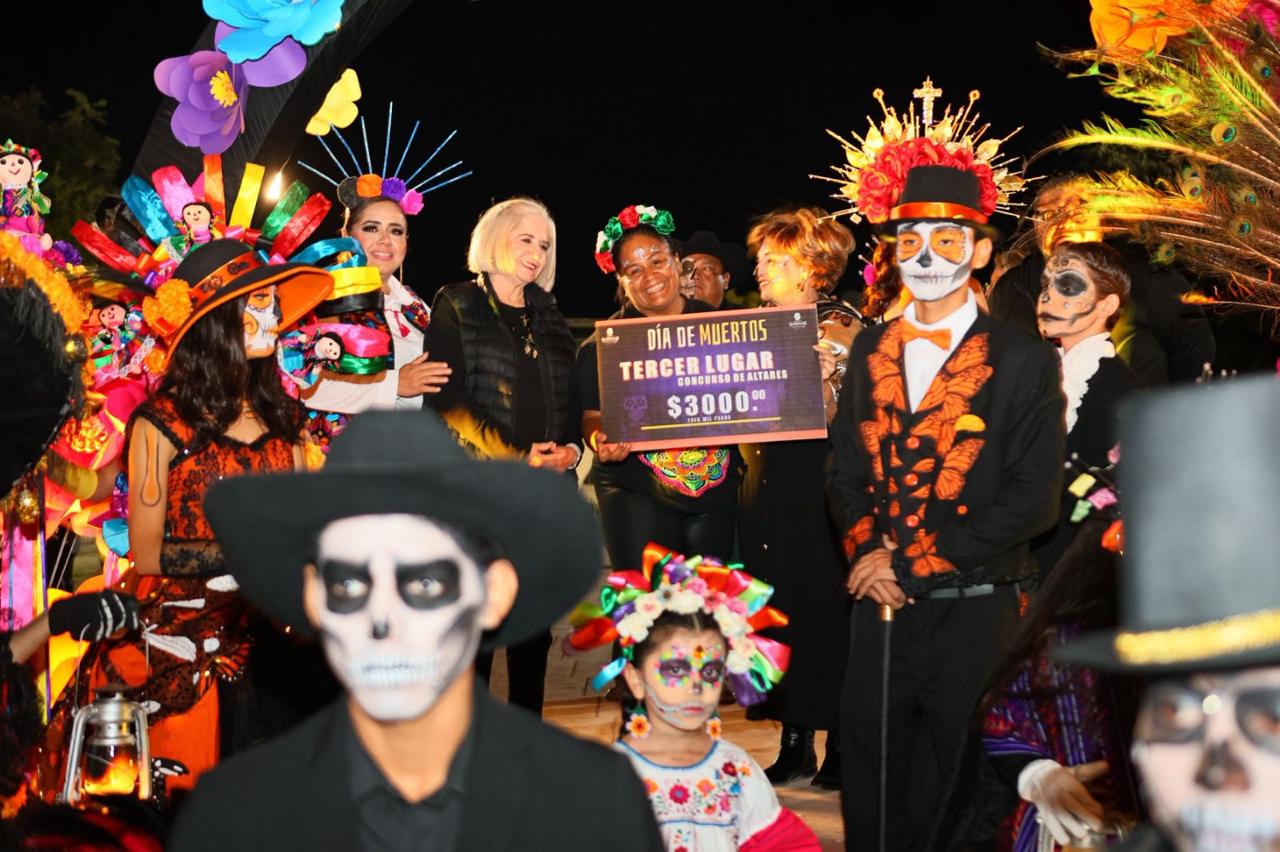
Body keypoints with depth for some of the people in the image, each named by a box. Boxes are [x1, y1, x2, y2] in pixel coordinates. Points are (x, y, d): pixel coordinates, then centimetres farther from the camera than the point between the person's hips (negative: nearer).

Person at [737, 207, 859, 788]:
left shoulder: (839, 326, -6)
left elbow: (841, 416, -12)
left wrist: (822, 371, -28)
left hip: (819, 491, -7)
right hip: (767, 491, 7)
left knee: (827, 611, -3)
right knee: (782, 613, 8)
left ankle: (839, 747, 6)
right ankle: (795, 746, 16)